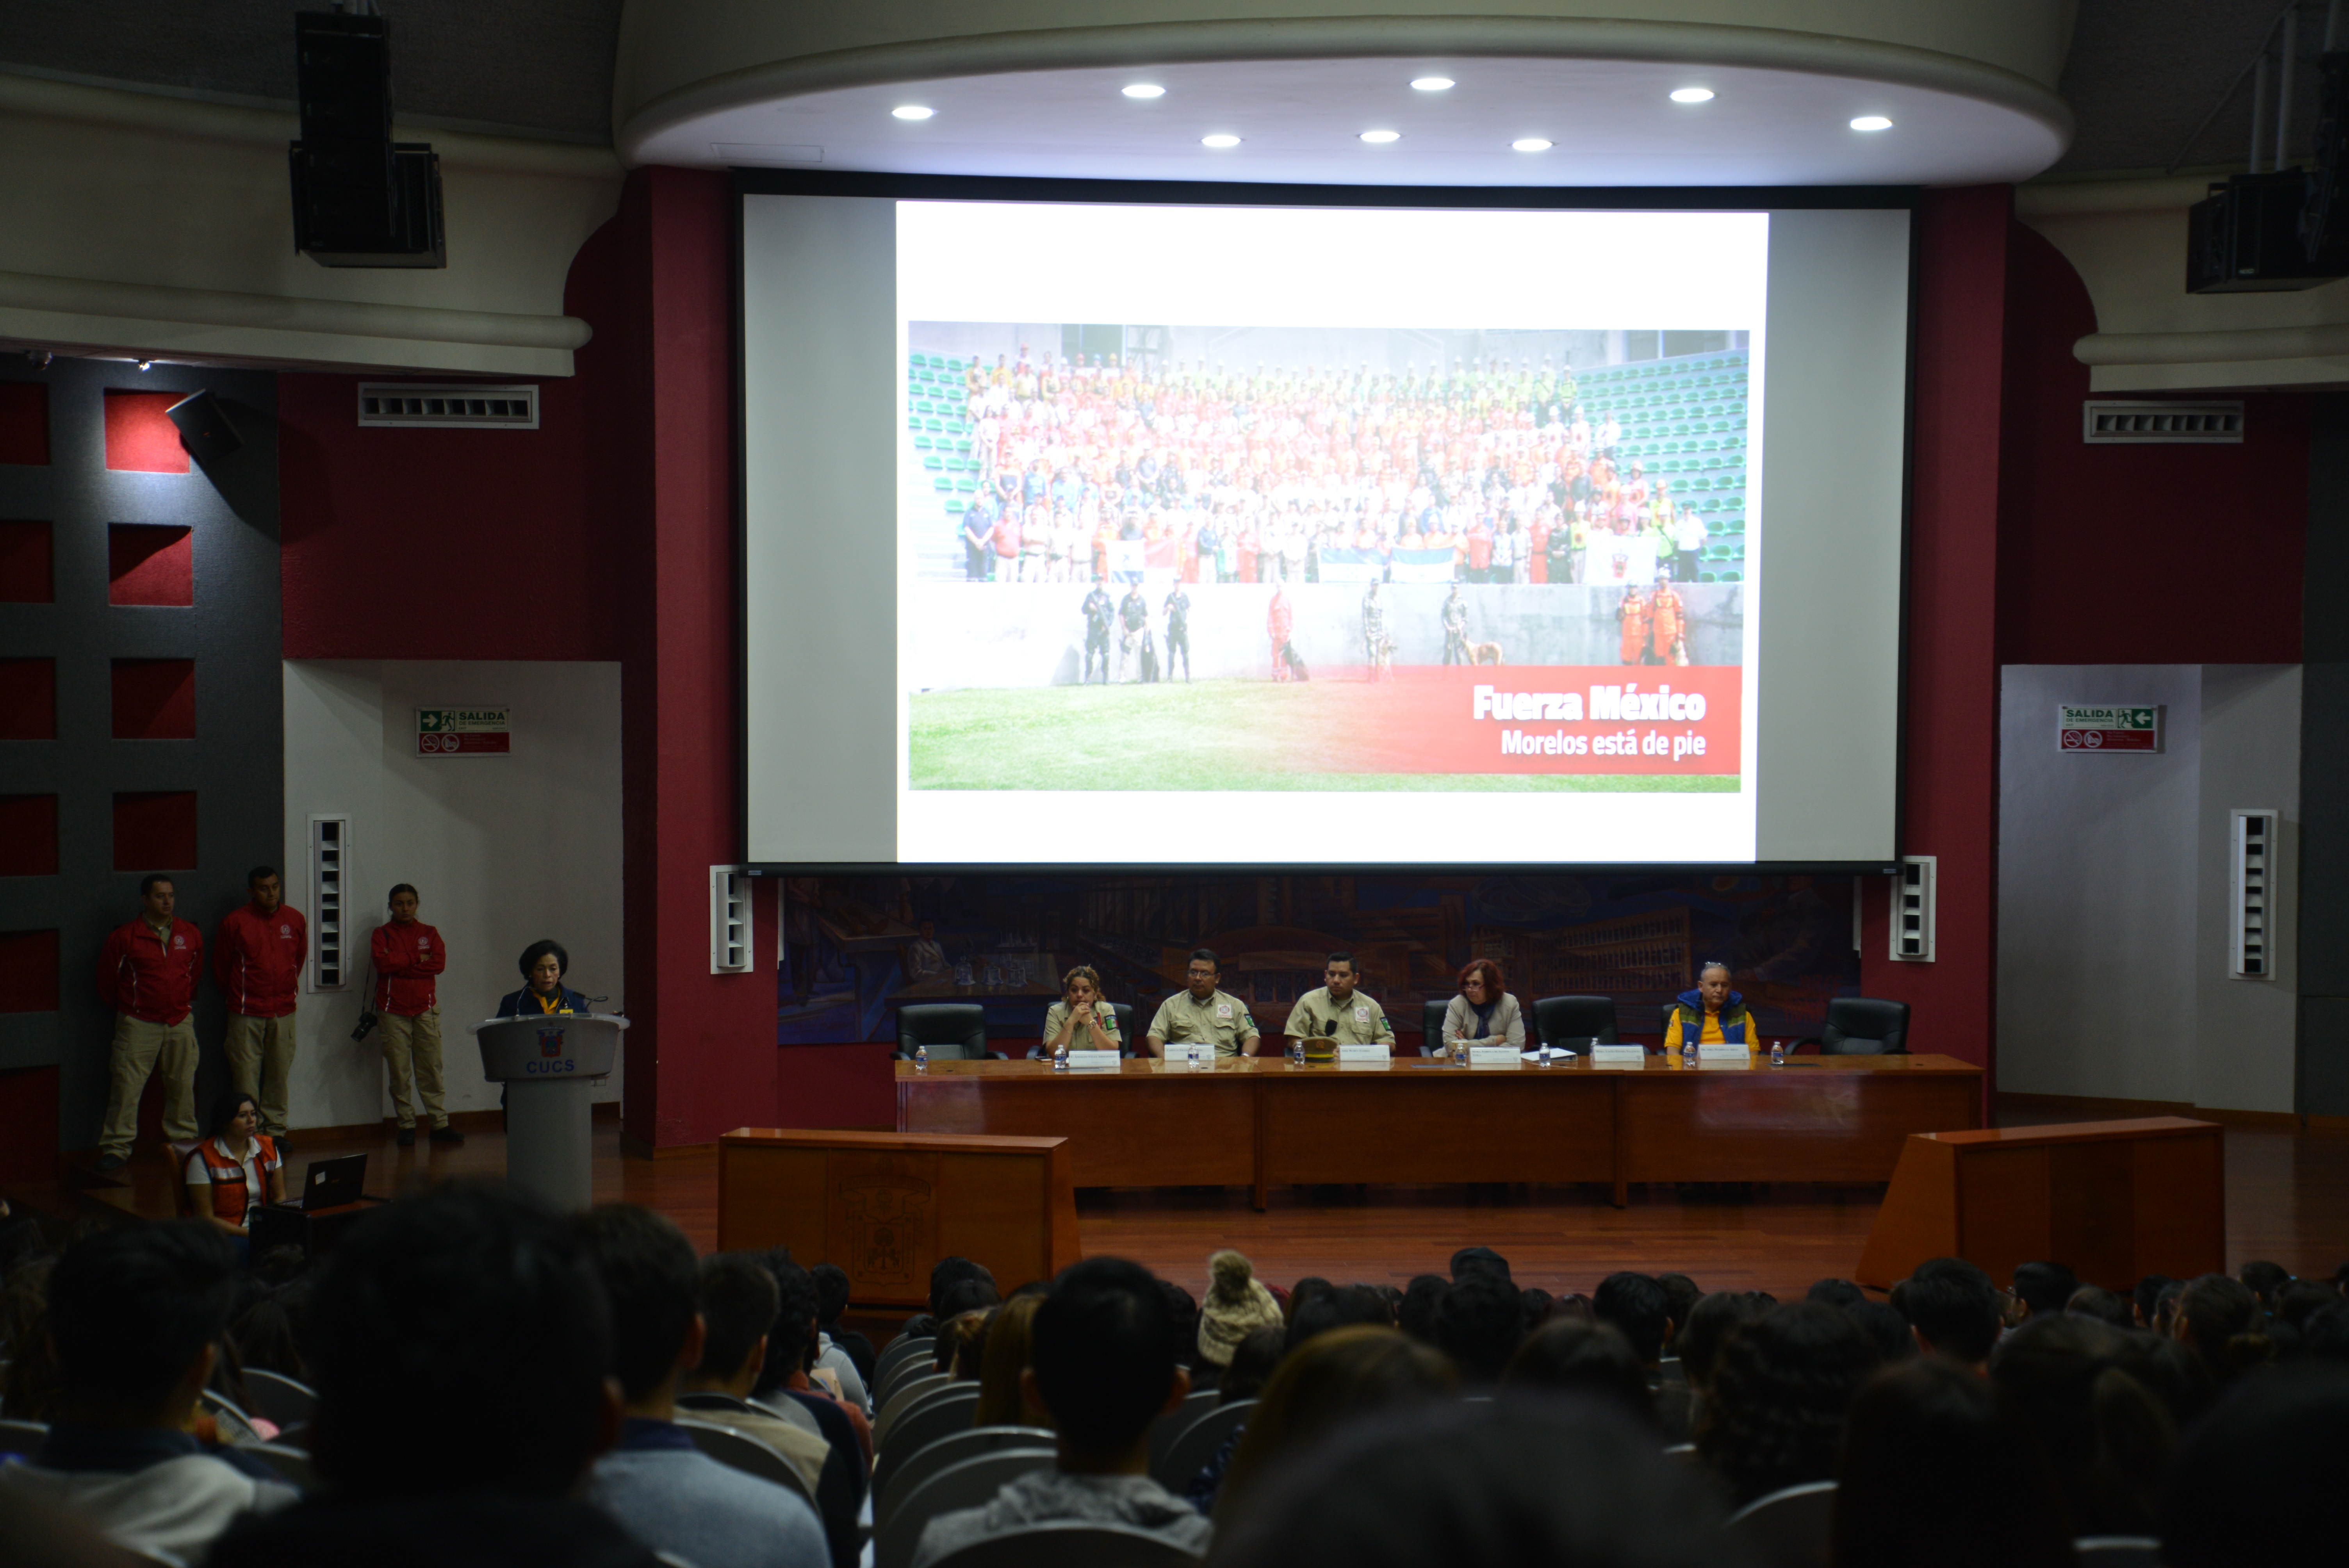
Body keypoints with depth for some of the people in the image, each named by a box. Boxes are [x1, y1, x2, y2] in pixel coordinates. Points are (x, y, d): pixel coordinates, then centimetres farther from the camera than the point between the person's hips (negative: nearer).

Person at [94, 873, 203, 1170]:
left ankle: (183, 1139, 21)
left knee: (182, 1084, 8)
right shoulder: (125, 938, -7)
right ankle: (117, 1148, -1)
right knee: (127, 1086, -6)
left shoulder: (191, 935, 5)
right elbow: (107, 980, 4)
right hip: (139, 1023, -3)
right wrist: (125, 1007, 12)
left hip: (180, 1023, 4)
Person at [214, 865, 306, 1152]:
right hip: (247, 1014, -3)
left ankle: (275, 1130, 16)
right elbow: (221, 967, 5)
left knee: (279, 1074, 7)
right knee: (246, 1076, -3)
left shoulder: (295, 919, 5)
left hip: (284, 1012, 3)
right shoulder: (234, 922, -5)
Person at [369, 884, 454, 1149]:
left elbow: (439, 963, -4)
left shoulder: (430, 934, 13)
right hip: (393, 1011, -1)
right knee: (399, 1072, -3)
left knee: (431, 1069, -2)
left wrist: (401, 965, -8)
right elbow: (382, 963, -11)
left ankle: (440, 1124, 1)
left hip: (426, 1010, 1)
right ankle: (407, 1126, 2)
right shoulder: (382, 934, 8)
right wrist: (417, 959, -6)